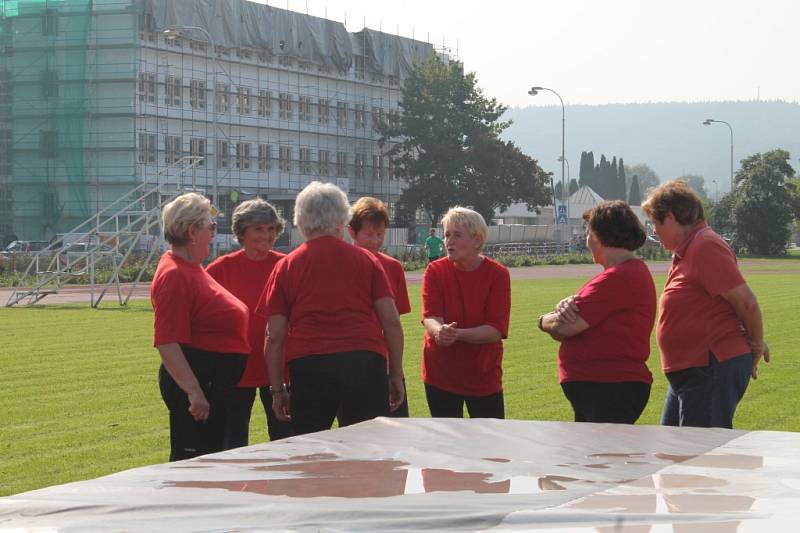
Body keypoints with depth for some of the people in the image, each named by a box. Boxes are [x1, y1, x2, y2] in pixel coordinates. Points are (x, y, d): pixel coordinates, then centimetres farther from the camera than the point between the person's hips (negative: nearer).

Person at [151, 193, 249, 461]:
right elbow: (167, 343, -24)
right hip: (194, 381, -11)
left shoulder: (192, 268, 17)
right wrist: (194, 392, -28)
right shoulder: (174, 275, -17)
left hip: (215, 383, 11)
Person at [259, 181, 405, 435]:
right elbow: (391, 321, 6)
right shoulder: (367, 260, 11)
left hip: (308, 366, 0)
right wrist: (396, 375, 12)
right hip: (365, 364, 0)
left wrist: (277, 390, 11)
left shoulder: (285, 267, 10)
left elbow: (274, 336, 6)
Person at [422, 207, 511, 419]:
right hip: (440, 374, 1)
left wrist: (458, 334, -30)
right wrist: (439, 330, -38)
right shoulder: (435, 271, -2)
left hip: (485, 375, -1)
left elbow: (496, 330, -14)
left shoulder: (498, 274, -7)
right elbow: (430, 317, -13)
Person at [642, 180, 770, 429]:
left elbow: (746, 301, -18)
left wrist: (756, 346, -5)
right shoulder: (686, 252, 18)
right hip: (689, 371, 11)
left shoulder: (706, 247, -15)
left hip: (714, 369, -11)